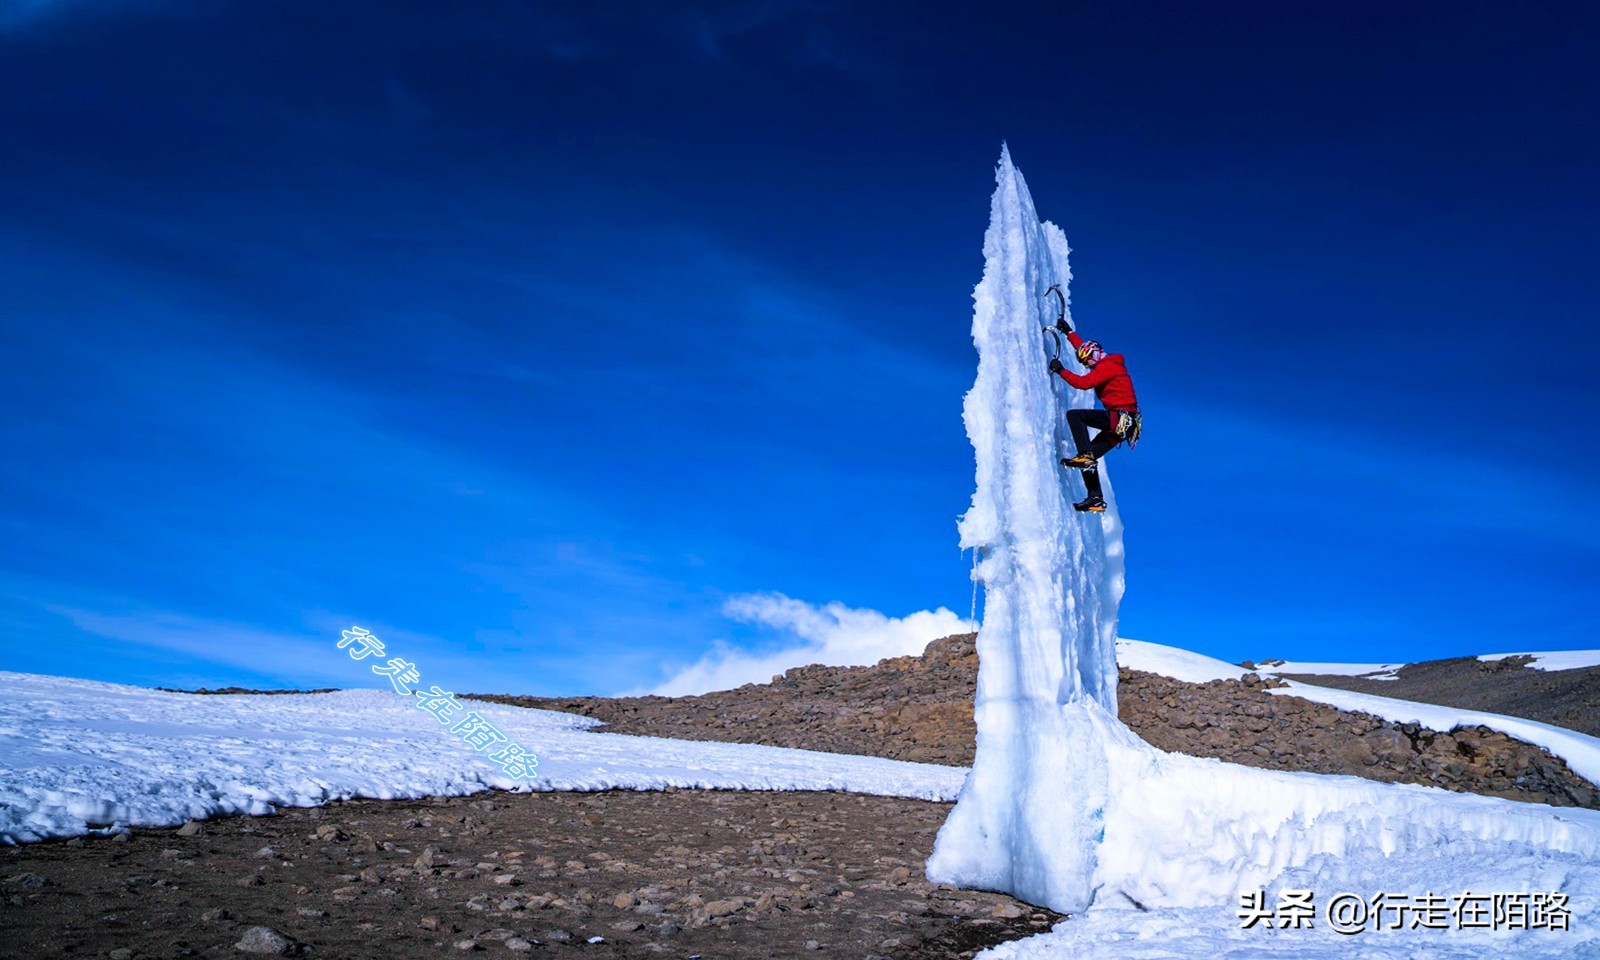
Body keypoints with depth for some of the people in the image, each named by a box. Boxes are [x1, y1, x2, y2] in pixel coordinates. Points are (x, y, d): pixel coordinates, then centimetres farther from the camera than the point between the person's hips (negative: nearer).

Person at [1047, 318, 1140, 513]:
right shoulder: (1108, 364, 21)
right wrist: (1068, 332, 38)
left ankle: (1086, 455, -28)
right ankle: (1096, 499, 3)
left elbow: (1084, 382, -21)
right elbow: (1083, 346, 36)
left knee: (1074, 415, -20)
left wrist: (1061, 370, -13)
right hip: (1120, 424, 10)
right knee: (1089, 460, 6)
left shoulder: (1107, 366, -8)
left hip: (1120, 418, -10)